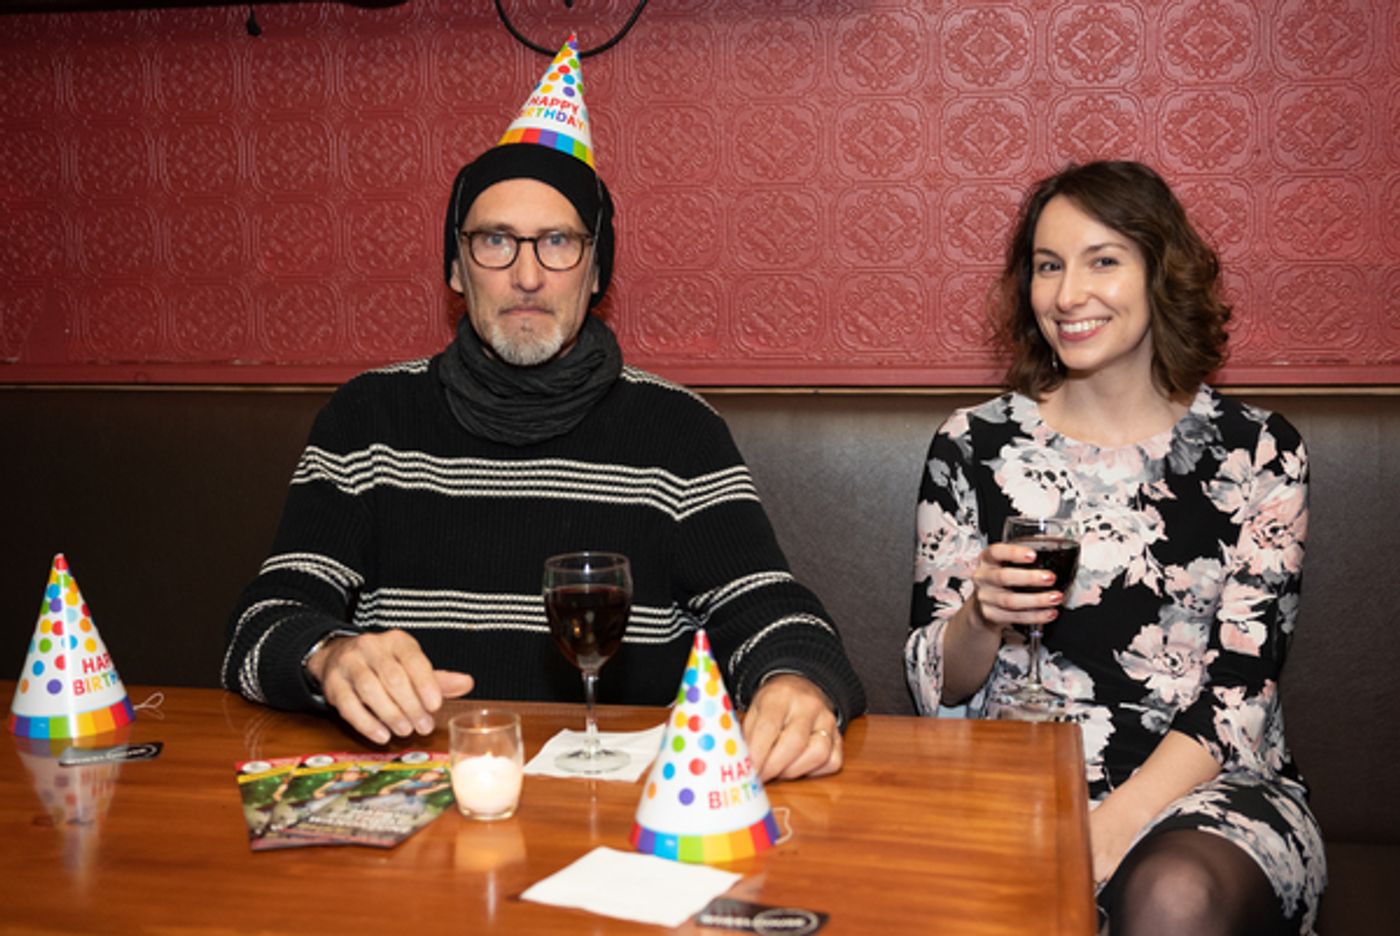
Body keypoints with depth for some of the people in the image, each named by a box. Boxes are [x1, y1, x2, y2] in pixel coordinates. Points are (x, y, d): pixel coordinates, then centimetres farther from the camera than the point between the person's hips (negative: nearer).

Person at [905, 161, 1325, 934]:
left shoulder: (1256, 452, 2)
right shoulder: (972, 445, 3)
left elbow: (1240, 692, -4)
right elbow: (936, 689, 6)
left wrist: (1114, 825, -17)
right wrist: (983, 617, -16)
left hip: (1207, 785, -1)